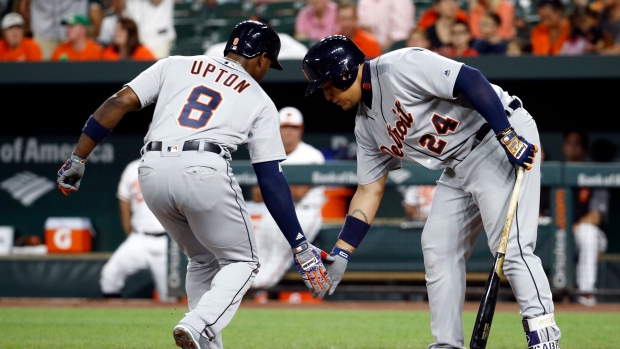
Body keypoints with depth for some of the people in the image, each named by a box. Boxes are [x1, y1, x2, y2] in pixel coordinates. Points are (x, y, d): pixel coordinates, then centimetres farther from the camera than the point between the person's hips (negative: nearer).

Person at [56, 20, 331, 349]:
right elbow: (271, 181, 10)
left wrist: (77, 160, 13)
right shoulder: (259, 100, 18)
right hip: (204, 172, -4)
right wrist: (300, 246, 11)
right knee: (241, 260, 14)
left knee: (203, 260, 25)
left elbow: (119, 103, 11)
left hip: (152, 172, 4)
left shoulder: (174, 65, 24)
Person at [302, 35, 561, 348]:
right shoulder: (366, 123, 12)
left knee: (510, 246, -19)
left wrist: (507, 136, -29)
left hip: (506, 141, -10)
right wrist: (340, 254, 9)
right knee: (437, 249, 7)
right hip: (458, 167, 10)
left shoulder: (399, 67, -17)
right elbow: (369, 191, 15)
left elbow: (471, 80, -24)